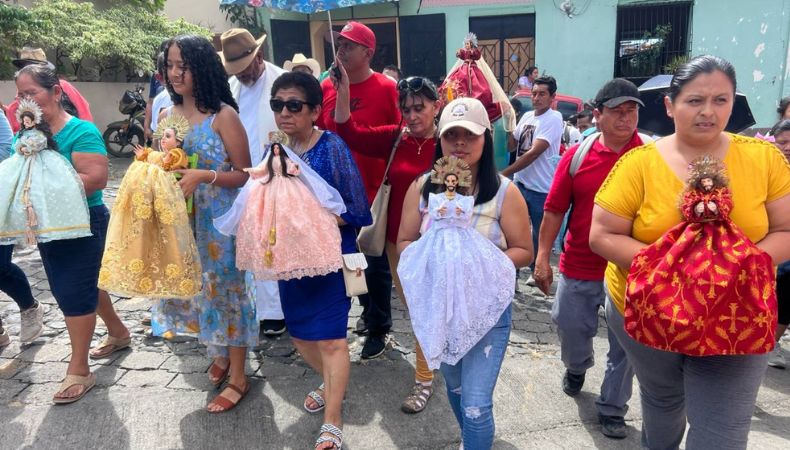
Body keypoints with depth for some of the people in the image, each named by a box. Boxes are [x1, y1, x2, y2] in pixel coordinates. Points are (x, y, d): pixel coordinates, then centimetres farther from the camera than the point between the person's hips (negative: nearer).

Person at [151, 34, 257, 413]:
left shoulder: (223, 115, -11)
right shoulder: (166, 116, 6)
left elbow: (245, 175, -11)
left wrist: (204, 175, -25)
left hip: (219, 219, -6)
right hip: (181, 218, 6)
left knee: (226, 286, 3)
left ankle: (238, 377, 18)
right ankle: (219, 357, 36)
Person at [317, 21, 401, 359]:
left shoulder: (387, 89, -9)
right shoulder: (326, 88, 4)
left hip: (376, 192, -5)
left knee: (377, 262, 7)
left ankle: (378, 328, 24)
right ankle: (369, 312, 41)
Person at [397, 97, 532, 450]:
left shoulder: (504, 192, -11)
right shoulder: (422, 187, -3)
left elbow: (523, 251, -7)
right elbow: (404, 242, 2)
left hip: (487, 311, -4)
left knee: (476, 406, -5)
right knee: (454, 388, 25)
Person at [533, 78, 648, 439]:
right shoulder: (576, 156, -3)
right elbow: (555, 209, -1)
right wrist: (542, 256, -5)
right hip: (578, 267, 1)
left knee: (624, 344, 9)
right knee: (571, 328, 17)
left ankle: (612, 409, 30)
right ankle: (576, 368, 51)